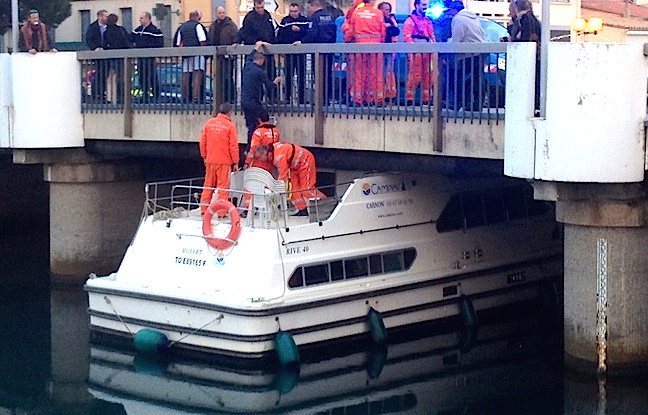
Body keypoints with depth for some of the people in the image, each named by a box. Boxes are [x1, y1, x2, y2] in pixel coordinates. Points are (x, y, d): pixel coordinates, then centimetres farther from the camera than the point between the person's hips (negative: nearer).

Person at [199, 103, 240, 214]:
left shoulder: (209, 123, 3)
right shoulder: (230, 126, -10)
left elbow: (202, 141, 7)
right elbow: (233, 146, -10)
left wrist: (204, 156, 20)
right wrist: (235, 162, 0)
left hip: (210, 160, 4)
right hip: (224, 161, -4)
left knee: (208, 186, 14)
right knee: (223, 187, 1)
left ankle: (204, 209, 16)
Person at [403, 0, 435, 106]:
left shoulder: (428, 21, 21)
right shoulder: (410, 20, -2)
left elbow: (432, 36, 23)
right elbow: (407, 36, -12)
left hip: (428, 51, 7)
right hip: (416, 52, -7)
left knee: (428, 75, 5)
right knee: (415, 75, -10)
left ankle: (426, 98, 11)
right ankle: (409, 98, -4)